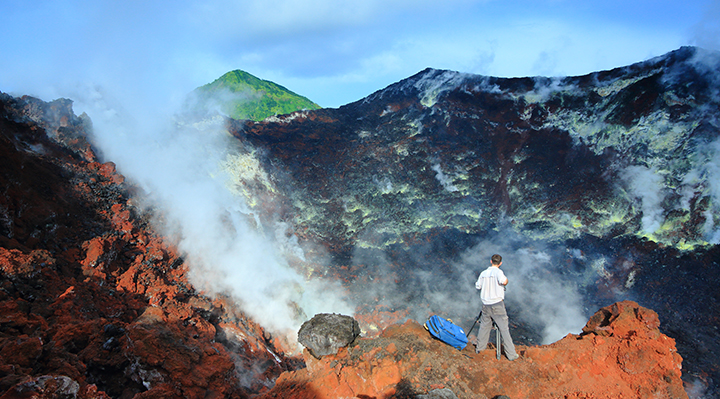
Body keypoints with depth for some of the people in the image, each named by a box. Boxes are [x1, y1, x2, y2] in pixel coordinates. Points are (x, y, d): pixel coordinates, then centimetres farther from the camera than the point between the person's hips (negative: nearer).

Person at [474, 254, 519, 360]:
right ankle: (511, 354, 3)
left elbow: (478, 286, 15)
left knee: (484, 326, 19)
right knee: (504, 329, 0)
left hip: (486, 305, 5)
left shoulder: (483, 273, 7)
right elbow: (504, 281, -28)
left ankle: (479, 348, 27)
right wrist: (506, 280, -5)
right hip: (497, 304, -5)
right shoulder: (498, 272, -9)